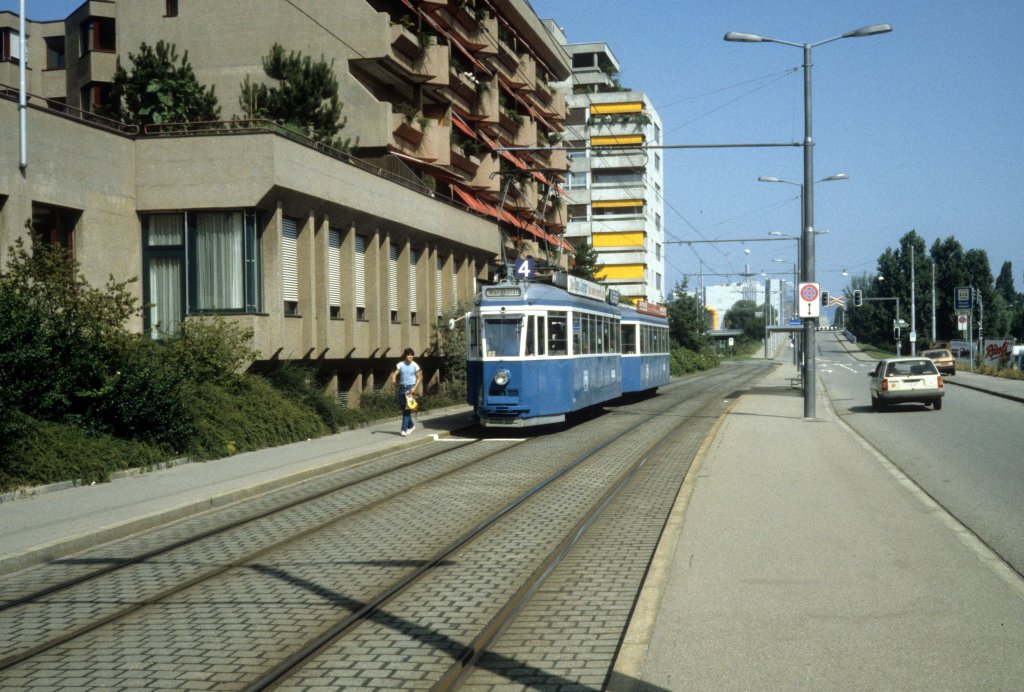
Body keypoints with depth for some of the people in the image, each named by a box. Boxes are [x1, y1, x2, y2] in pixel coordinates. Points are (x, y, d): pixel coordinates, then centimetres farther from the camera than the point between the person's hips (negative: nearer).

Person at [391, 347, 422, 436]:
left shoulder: (415, 365, -2)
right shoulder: (400, 365, 4)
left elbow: (419, 377, 0)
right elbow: (395, 373, -4)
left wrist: (414, 388, -12)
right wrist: (393, 379, -27)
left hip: (410, 388, -4)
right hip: (402, 387, 4)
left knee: (407, 409, -11)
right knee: (403, 408, 10)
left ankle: (404, 429, -10)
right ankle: (411, 425, 30)